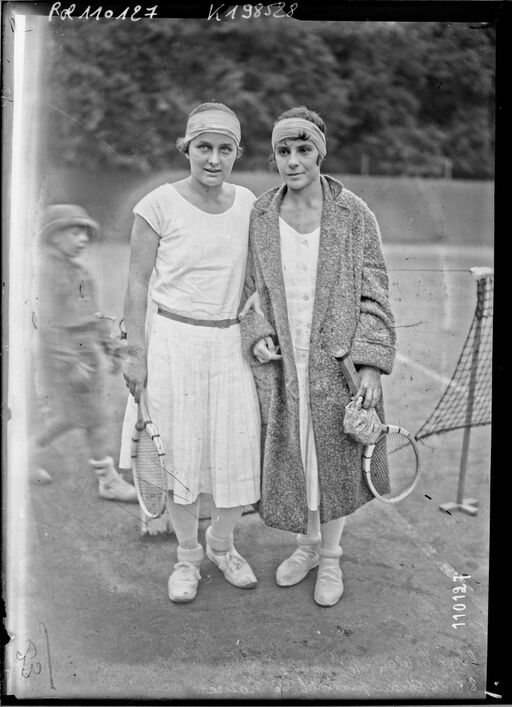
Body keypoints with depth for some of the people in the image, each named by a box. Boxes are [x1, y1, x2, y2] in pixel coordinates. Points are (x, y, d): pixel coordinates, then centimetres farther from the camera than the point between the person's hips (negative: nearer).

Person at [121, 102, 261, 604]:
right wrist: (137, 352, -6)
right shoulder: (160, 205, -8)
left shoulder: (247, 204, 4)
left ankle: (222, 545, 32)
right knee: (179, 453, 5)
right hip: (173, 340, -3)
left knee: (239, 454, 6)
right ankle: (187, 555, 28)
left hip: (231, 343, 3)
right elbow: (137, 282, -4)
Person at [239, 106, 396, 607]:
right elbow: (254, 287, 10)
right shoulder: (260, 215, 0)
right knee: (291, 456, 12)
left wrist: (372, 365, -11)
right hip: (279, 360, 2)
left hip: (335, 359, -2)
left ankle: (331, 558, 31)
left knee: (334, 457, 9)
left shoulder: (353, 215, -7)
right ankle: (307, 543, 37)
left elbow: (373, 294, -5)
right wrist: (257, 334, -7)